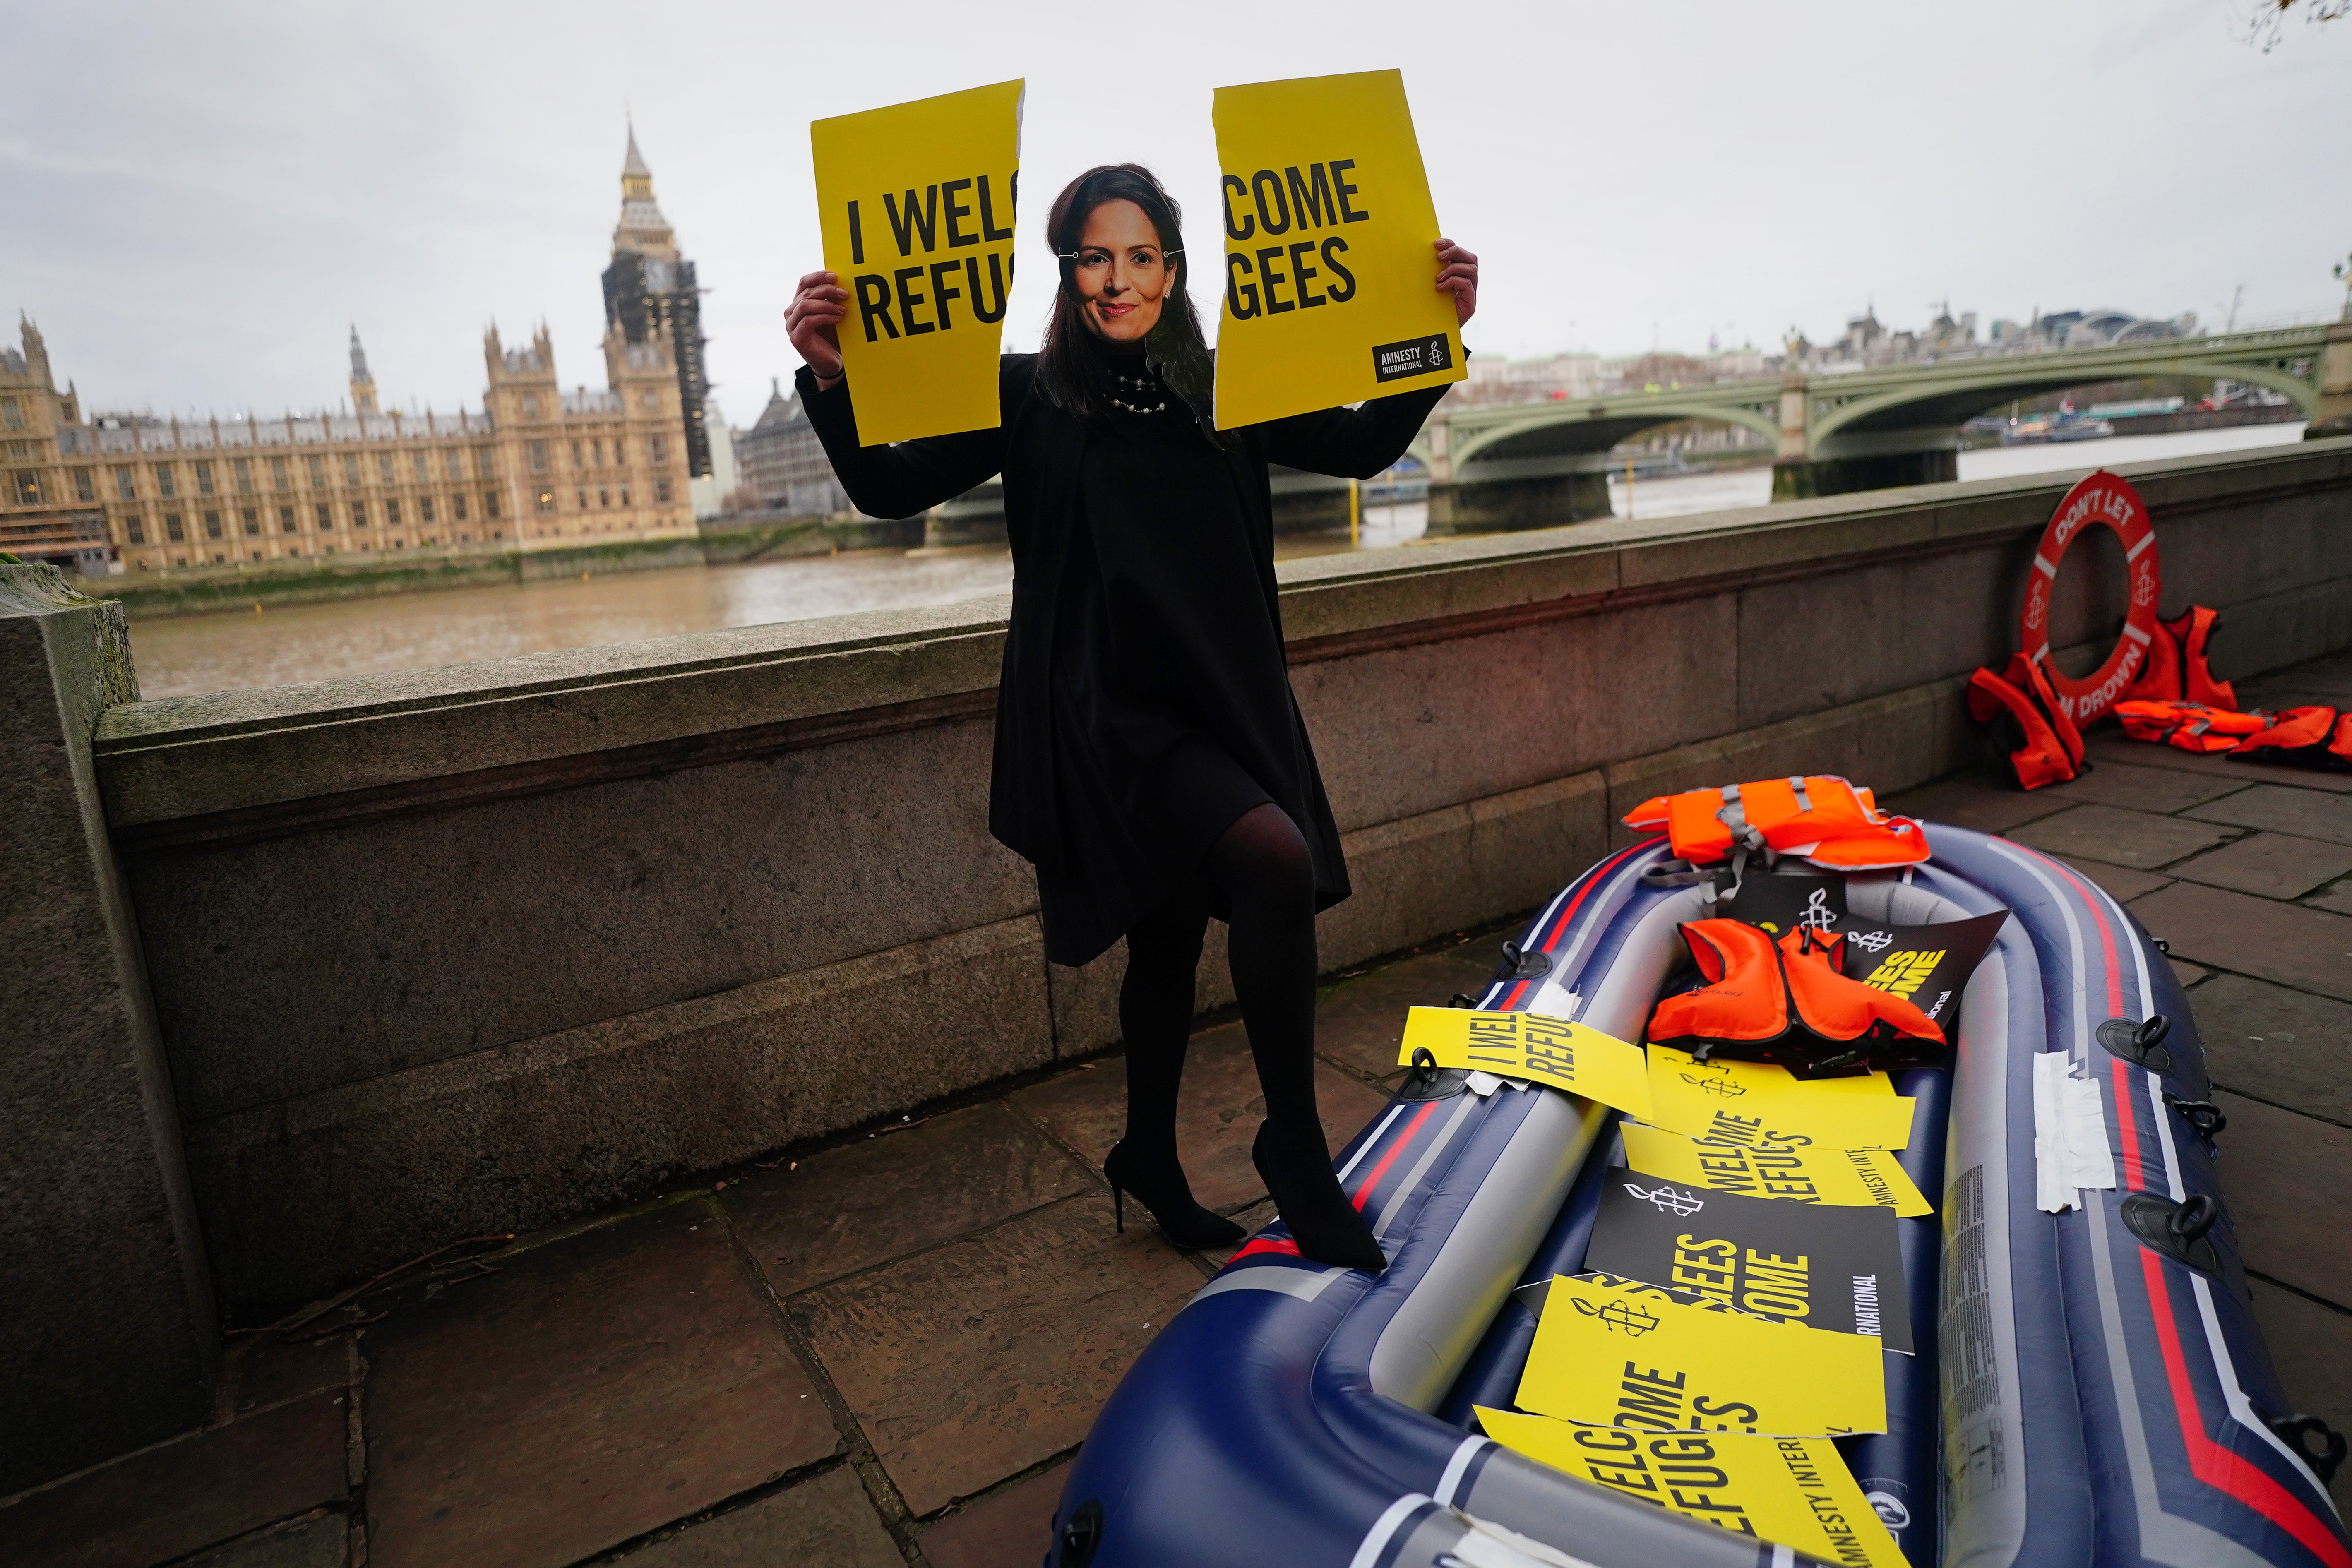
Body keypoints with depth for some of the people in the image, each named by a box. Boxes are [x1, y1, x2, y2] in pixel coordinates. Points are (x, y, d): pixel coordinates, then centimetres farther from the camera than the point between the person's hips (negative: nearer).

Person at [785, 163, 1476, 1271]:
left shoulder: (1221, 393, 8)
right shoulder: (1030, 398, -1)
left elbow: (1363, 447, 10)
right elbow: (890, 489, -5)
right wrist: (831, 378, -22)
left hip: (1225, 702, 5)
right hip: (1107, 715, -5)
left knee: (1170, 937, 15)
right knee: (1274, 859, -26)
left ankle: (1149, 1160, 37)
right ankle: (1295, 1143, -6)